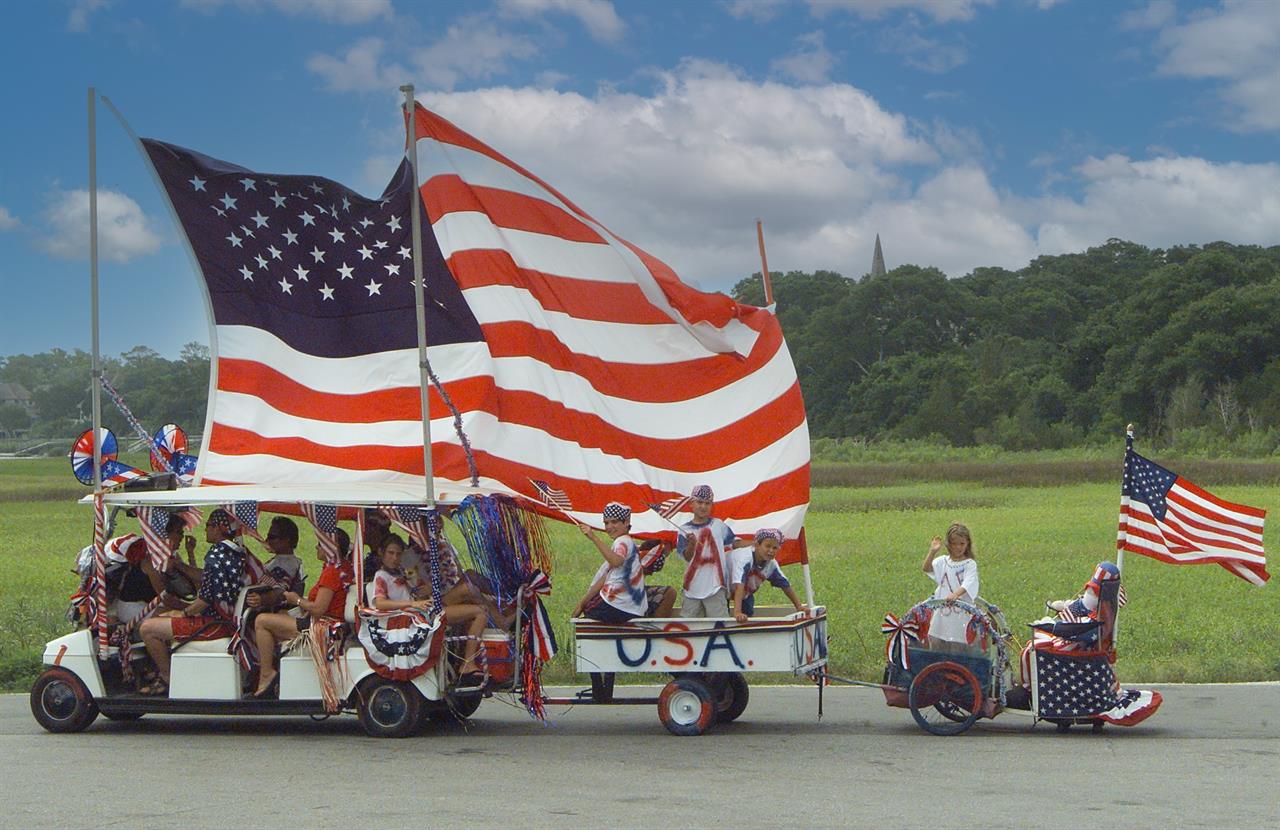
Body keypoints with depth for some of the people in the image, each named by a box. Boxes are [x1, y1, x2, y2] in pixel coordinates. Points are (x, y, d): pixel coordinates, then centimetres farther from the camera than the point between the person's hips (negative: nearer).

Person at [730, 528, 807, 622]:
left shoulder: (771, 564, -19)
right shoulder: (745, 558, -40)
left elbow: (785, 585, -6)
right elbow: (739, 585, -51)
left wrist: (799, 606, -5)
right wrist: (737, 613, -61)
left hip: (745, 593, 7)